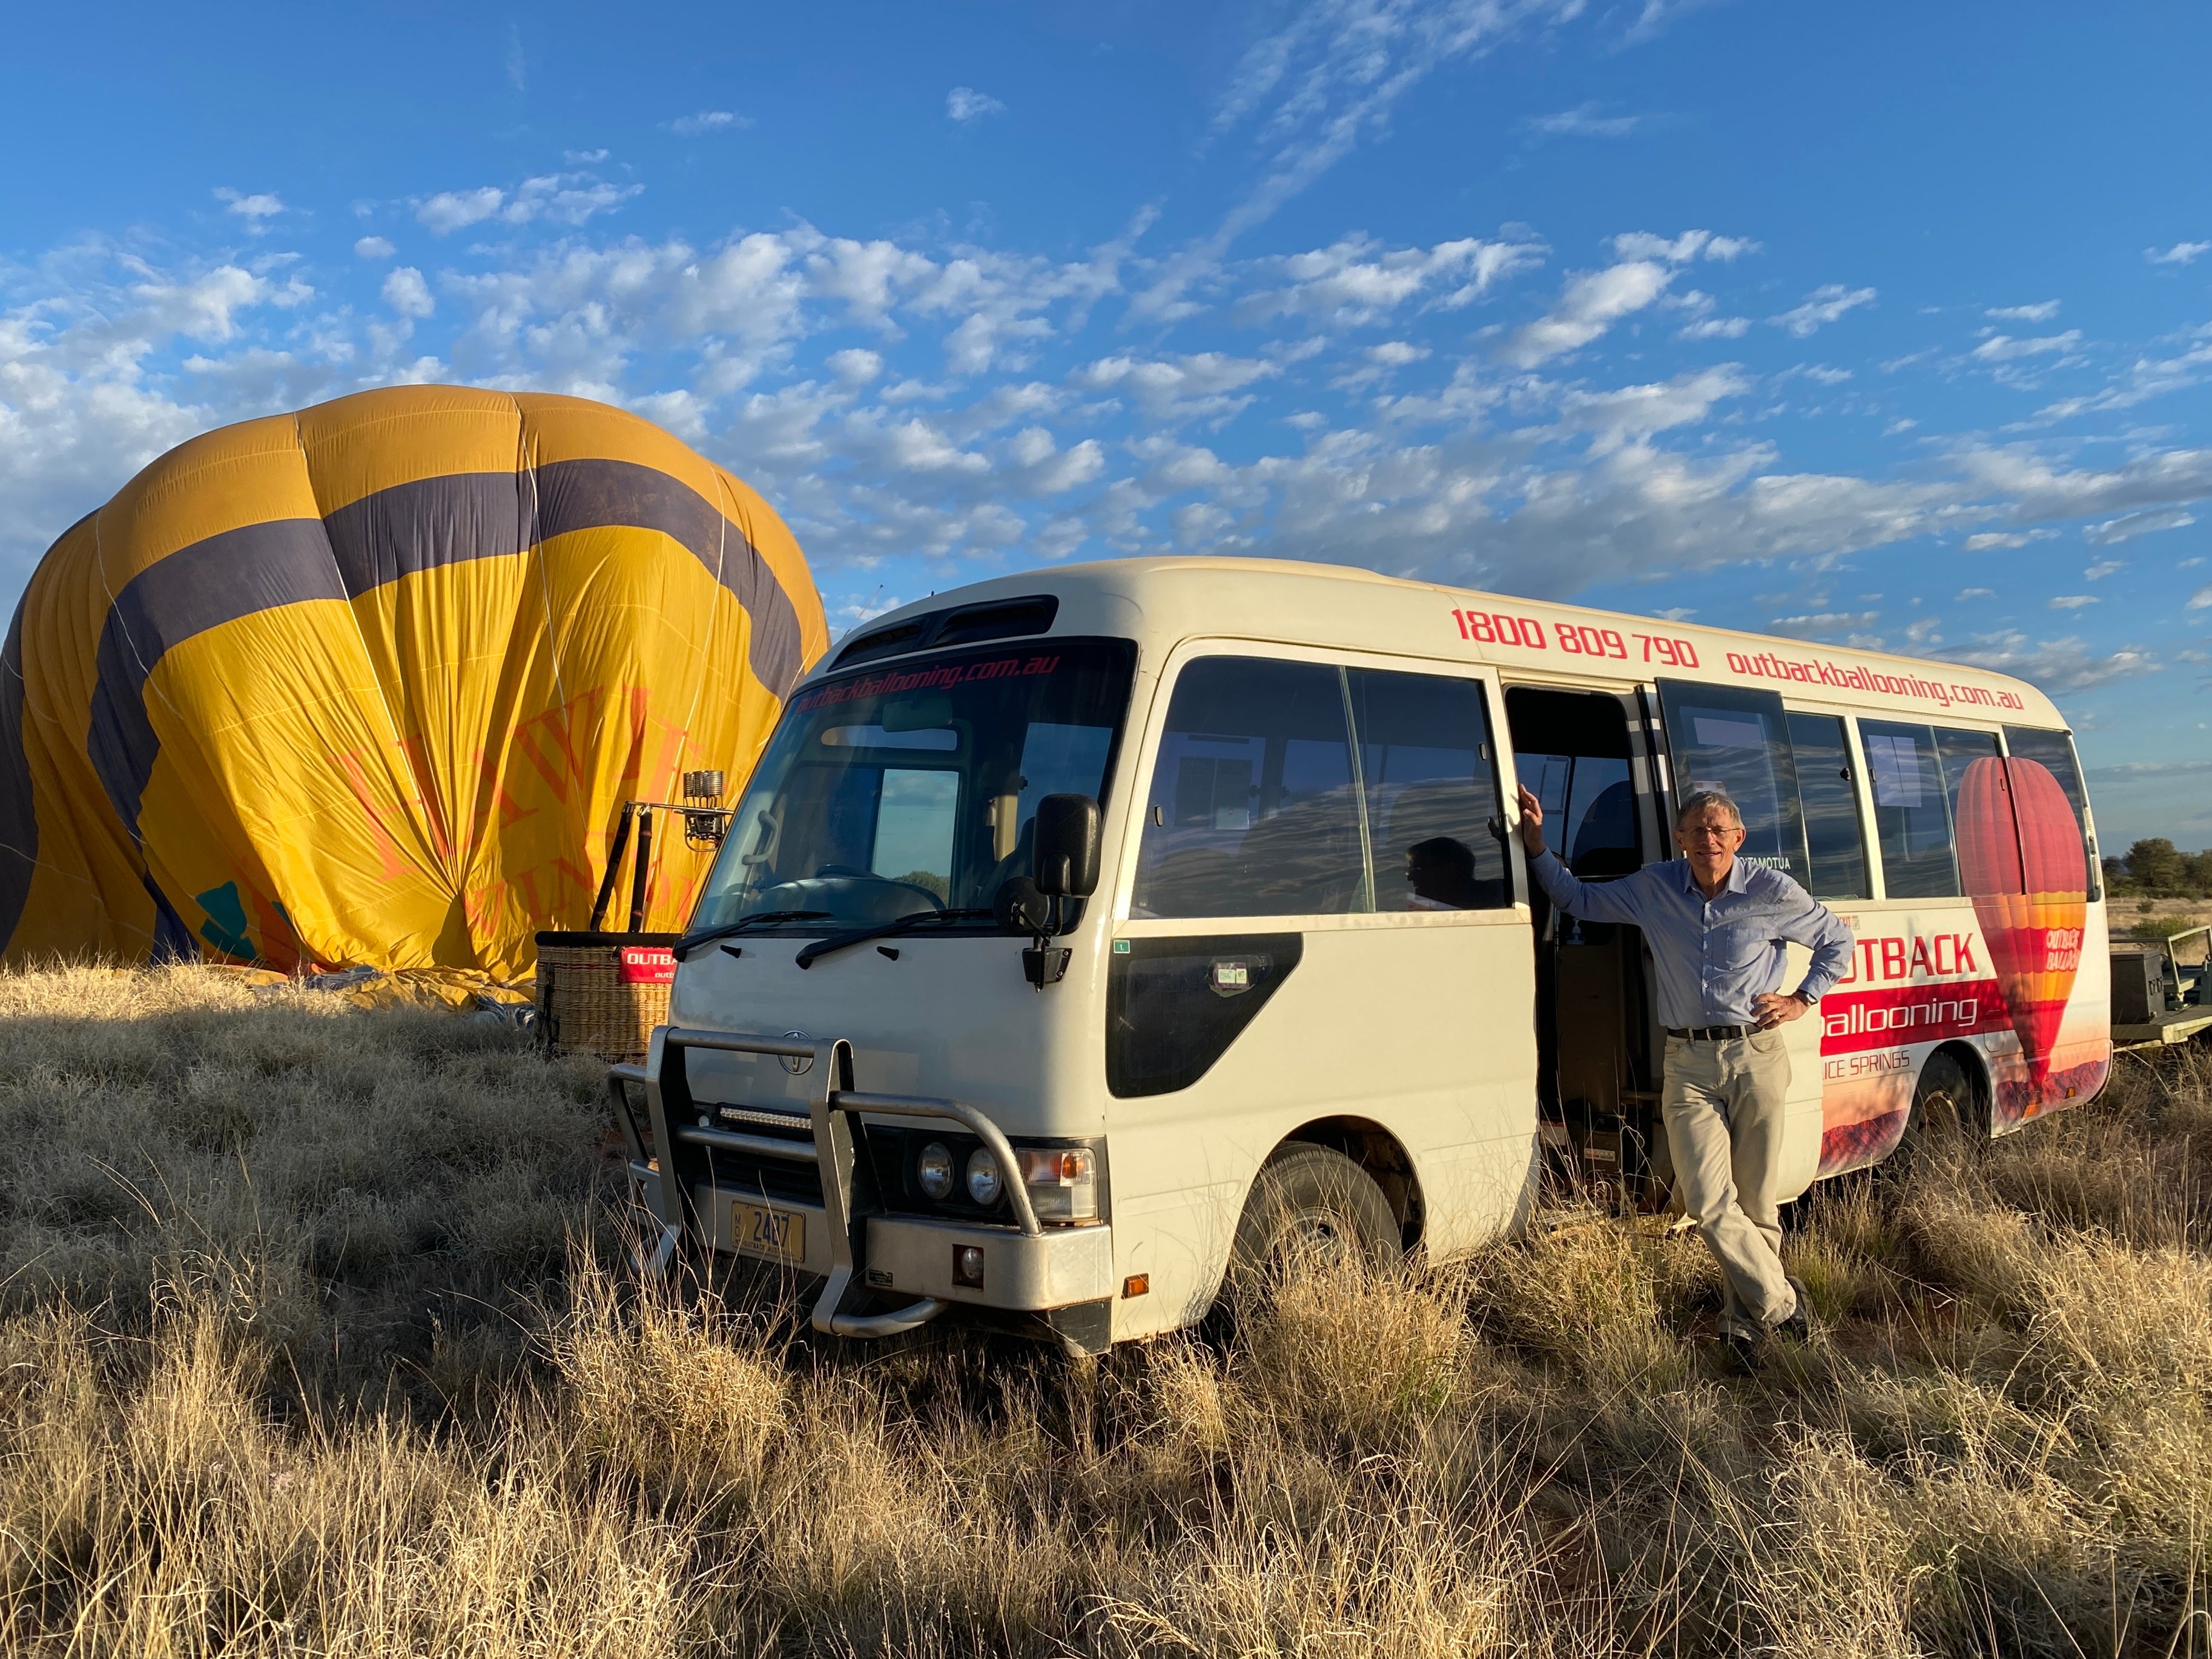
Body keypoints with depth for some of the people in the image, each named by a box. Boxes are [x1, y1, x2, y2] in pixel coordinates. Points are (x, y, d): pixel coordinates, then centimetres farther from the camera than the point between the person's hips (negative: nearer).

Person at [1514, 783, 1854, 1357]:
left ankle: (1746, 1314, 25)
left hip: (1756, 1057, -1)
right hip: (1687, 1064, 1)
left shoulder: (1772, 892, -1)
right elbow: (1578, 899, 17)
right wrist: (1536, 846, 7)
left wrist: (1803, 999, 4)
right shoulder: (1653, 889, 5)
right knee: (1708, 1200, -9)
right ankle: (1781, 1301, 9)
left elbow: (1838, 941, 14)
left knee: (1754, 1200, 6)